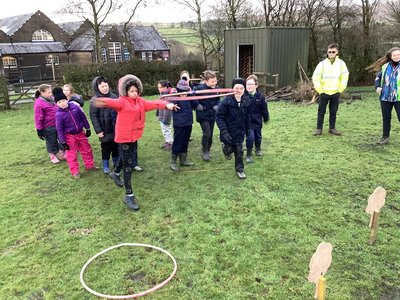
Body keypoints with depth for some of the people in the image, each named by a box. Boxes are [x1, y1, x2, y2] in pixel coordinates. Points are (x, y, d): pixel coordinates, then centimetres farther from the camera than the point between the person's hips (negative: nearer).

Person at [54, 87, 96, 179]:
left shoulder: (74, 107, -10)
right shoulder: (59, 114, -17)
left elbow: (83, 118, 2)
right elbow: (60, 129, -13)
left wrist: (87, 129, 6)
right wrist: (63, 142, -13)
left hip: (81, 133, 4)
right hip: (69, 136, -3)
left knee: (87, 150, 15)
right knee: (72, 154, 4)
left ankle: (89, 165, 33)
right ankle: (75, 171, 16)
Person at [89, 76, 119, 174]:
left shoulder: (114, 97, 3)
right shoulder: (95, 100, -10)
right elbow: (93, 116, -10)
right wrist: (98, 130, -13)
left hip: (116, 128, 4)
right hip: (105, 130, -4)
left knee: (116, 146, 15)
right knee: (106, 148, 8)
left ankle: (116, 163, 34)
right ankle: (105, 166, 24)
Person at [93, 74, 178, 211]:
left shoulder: (140, 101, 6)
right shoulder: (122, 102, -17)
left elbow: (153, 103, 1)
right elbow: (113, 102, -38)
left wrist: (167, 104, -18)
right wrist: (103, 102, -62)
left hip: (134, 136, 8)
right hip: (124, 137, -8)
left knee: (128, 158, 27)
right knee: (129, 165, -6)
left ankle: (116, 173, 59)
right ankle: (129, 196, 3)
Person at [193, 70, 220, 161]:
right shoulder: (200, 88, -18)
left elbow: (218, 99, 13)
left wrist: (217, 105, -4)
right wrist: (197, 105, -22)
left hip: (212, 115, 5)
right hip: (203, 115, -5)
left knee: (210, 134, 12)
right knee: (207, 133, -14)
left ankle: (208, 151, 30)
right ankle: (204, 152, 4)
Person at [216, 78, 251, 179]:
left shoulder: (245, 101, -3)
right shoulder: (227, 101, -19)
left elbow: (247, 116, 8)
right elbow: (219, 116, -18)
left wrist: (248, 129, 11)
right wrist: (223, 131, -24)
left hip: (239, 131, 4)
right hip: (228, 131, -3)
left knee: (239, 151, 8)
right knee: (229, 149, 5)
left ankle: (239, 169, 26)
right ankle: (226, 149, 43)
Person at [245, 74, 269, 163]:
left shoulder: (260, 96, -9)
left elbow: (264, 109, 1)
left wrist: (266, 118, 9)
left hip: (257, 120, 3)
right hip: (247, 121, -3)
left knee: (258, 136, 19)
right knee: (250, 136, -12)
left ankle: (258, 149, 47)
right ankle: (249, 154, 6)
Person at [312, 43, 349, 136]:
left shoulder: (341, 63, -1)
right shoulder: (322, 63, -5)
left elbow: (345, 77, 7)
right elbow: (315, 77, -3)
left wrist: (340, 89, 2)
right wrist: (320, 90, -5)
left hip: (335, 93, 2)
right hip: (324, 92, -1)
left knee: (333, 112, 10)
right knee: (321, 111, 3)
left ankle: (332, 128, 21)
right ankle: (319, 129, 11)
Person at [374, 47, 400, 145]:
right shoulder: (385, 66, 7)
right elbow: (378, 77, 22)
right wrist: (377, 86, 6)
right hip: (385, 97, 4)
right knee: (386, 117, 12)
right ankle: (385, 137, 24)